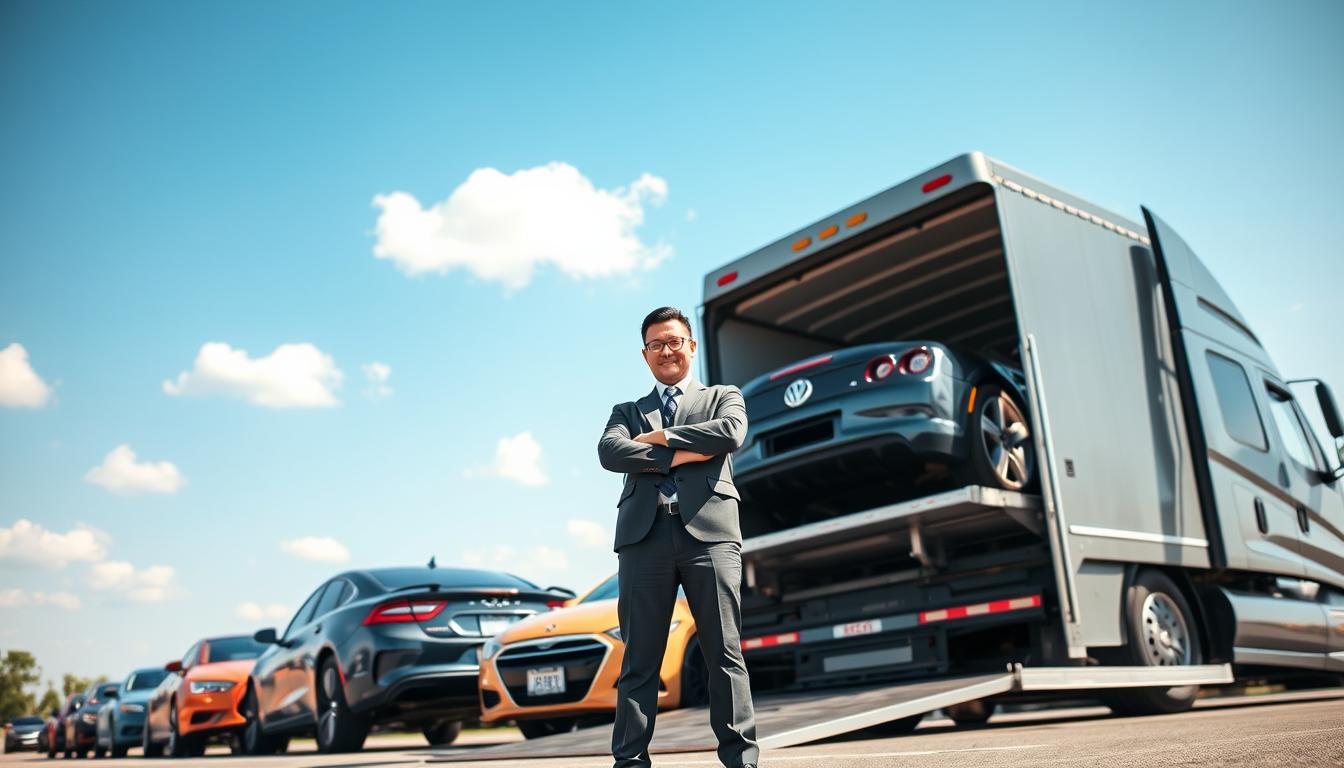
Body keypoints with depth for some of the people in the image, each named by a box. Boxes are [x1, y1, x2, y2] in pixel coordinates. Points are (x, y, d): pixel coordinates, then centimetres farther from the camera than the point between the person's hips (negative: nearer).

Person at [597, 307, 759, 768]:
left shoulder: (723, 398, 20)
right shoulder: (628, 412, 23)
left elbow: (731, 433, -4)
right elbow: (609, 452, 1)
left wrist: (661, 437, 1)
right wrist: (681, 455, -6)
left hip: (709, 529, -1)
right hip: (644, 534, 2)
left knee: (725, 652, -3)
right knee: (639, 658, 1)